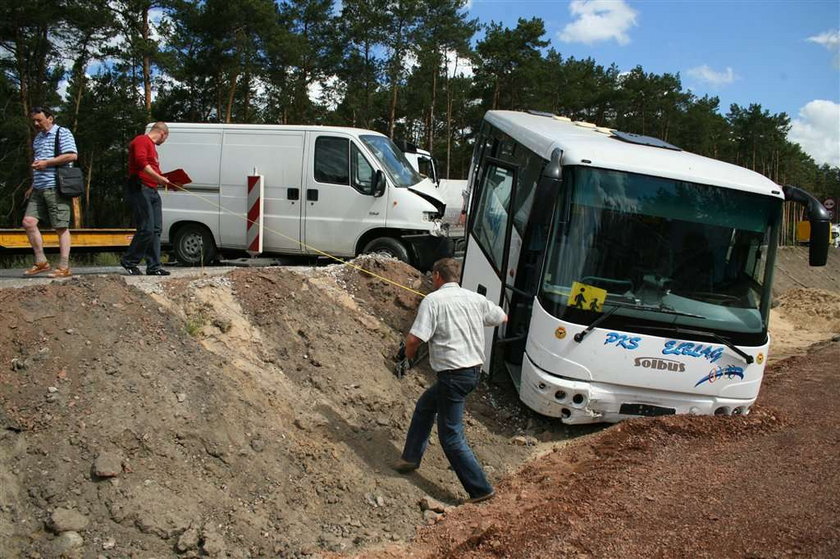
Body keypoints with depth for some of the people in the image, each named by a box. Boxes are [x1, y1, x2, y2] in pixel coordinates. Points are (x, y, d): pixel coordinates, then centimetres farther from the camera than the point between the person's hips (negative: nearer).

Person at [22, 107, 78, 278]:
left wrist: (46, 163, -13)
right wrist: (33, 185, 23)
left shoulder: (62, 133, -2)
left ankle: (64, 268, -2)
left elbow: (72, 155, -14)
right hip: (39, 189, 8)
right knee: (28, 222, -2)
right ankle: (41, 262, 7)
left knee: (61, 227, -5)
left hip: (56, 187, -8)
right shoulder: (37, 138, 23)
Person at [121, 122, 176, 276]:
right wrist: (160, 179, -21)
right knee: (146, 229, -12)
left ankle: (154, 267, 8)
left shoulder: (152, 146, 27)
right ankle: (129, 261, 3)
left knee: (156, 230, 6)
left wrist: (164, 181, 18)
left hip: (152, 191, 10)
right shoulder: (141, 141, -5)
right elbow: (141, 162, -21)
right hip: (140, 190, -10)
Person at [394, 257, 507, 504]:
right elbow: (502, 318, 24)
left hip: (453, 374, -8)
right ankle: (411, 458, 35)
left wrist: (409, 353, 4)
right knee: (424, 405, 26)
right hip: (474, 370, 8)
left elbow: (413, 339, -19)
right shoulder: (476, 298, 7)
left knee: (451, 437, 2)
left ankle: (480, 489, 4)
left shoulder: (433, 300, -11)